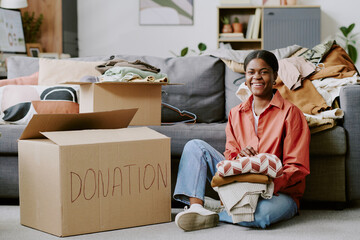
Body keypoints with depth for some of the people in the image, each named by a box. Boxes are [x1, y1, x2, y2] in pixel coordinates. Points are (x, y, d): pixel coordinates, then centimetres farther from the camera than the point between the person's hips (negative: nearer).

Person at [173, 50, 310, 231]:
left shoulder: (290, 113, -6)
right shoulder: (236, 113, 10)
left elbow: (298, 168, -10)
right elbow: (229, 157, 8)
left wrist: (271, 183, -29)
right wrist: (239, 158, -18)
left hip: (280, 191, -5)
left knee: (262, 213, -41)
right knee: (195, 146, -5)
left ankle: (212, 215, -16)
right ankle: (196, 208, -23)